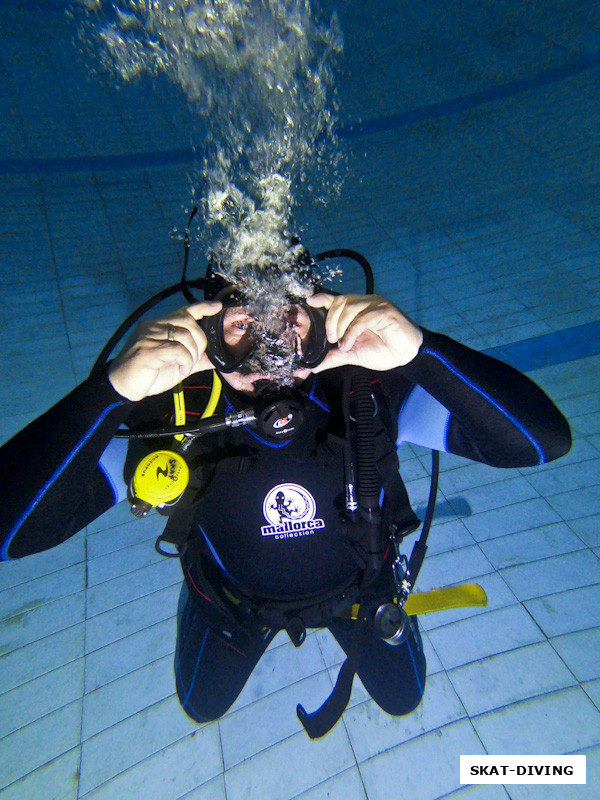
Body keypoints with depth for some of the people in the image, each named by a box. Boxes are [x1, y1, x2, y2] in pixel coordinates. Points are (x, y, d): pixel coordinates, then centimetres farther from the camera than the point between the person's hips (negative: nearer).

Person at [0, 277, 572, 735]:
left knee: (402, 699, 27)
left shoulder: (370, 390, -36)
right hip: (233, 595, 1)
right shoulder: (172, 414, -36)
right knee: (202, 706, 30)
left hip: (358, 582, 1)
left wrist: (421, 350, -52)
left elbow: (544, 439, -37)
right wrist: (112, 389, -53)